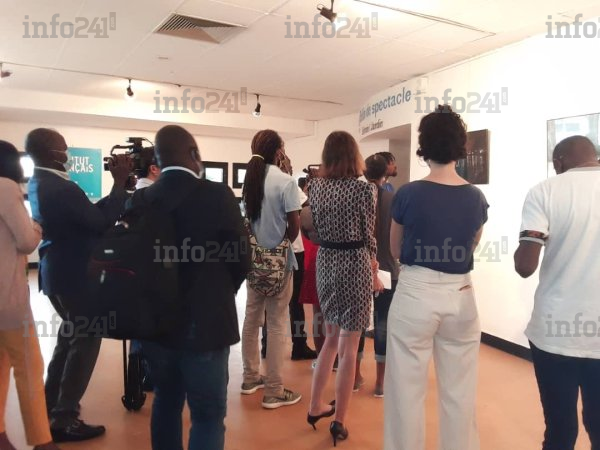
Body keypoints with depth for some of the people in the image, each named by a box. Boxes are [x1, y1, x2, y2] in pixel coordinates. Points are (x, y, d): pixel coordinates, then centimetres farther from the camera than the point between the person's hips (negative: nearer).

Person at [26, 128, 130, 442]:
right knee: (85, 341, 4)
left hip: (59, 272, 10)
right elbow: (103, 221, -21)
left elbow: (89, 214, 7)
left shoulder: (39, 183, 8)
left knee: (70, 336, 23)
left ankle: (52, 409, 36)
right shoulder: (61, 188, -24)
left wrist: (118, 185, 2)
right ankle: (65, 419, 13)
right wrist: (120, 182, -15)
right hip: (75, 275, -10)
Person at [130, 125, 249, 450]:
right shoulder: (217, 195, -15)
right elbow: (241, 259, -10)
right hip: (204, 322, -5)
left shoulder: (141, 199, -3)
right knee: (208, 413, 7)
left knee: (165, 402, 23)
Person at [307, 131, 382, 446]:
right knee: (348, 346, 5)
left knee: (331, 337, 21)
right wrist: (375, 274, 3)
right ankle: (338, 422, 15)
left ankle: (316, 407, 30)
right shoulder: (363, 188, -11)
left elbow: (315, 229, 10)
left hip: (325, 263, 5)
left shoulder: (314, 186, 3)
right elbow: (368, 237, -7)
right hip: (354, 264, -5)